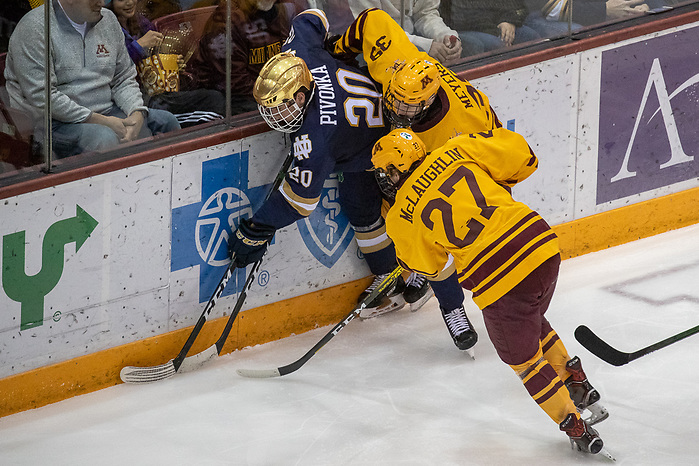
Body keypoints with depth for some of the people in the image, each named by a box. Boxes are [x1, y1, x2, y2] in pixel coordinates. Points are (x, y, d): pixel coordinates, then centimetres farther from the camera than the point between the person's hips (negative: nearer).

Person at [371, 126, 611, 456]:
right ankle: (580, 388, 41)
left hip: (499, 281, -5)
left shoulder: (402, 219, 2)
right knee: (532, 322, 35)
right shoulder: (454, 153, 7)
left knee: (522, 358, 19)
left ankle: (576, 427, 20)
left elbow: (431, 268, 16)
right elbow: (519, 154, 6)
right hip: (544, 248, 5)